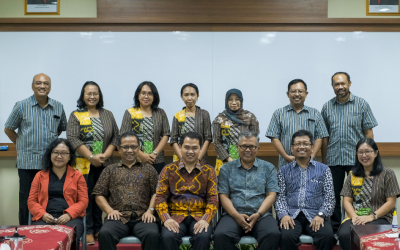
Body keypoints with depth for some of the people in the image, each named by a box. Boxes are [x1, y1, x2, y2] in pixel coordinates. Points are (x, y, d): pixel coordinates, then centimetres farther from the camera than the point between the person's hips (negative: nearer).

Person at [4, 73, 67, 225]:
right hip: (27, 162, -2)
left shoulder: (58, 107, 7)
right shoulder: (22, 106, 0)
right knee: (26, 201, 4)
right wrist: (23, 144, 7)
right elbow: (8, 129, 9)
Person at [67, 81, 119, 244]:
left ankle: (98, 229, 17)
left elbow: (115, 137, 8)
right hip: (84, 165, -3)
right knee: (85, 197, -2)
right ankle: (88, 231, 5)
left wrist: (105, 155, -8)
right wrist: (91, 157, -14)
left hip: (104, 165, 3)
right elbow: (73, 139, -8)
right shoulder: (76, 116, 3)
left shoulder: (108, 115, 13)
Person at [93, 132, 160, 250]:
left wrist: (150, 210, -7)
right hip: (118, 217, 0)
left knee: (153, 234, -32)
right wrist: (109, 210, -3)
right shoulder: (110, 170, 19)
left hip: (142, 217, 0)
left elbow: (156, 192, 9)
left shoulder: (148, 169, 19)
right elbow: (99, 194, 14)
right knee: (105, 234, -32)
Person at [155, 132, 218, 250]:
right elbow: (160, 197, 4)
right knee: (168, 236, -32)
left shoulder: (208, 171, 9)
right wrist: (166, 218, -14)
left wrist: (205, 219, -15)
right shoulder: (168, 170, 8)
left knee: (203, 236, -32)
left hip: (199, 216, 0)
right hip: (175, 216, 0)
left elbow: (213, 199, 3)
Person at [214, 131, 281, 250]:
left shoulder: (268, 168, 14)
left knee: (274, 234, -31)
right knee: (220, 235, -31)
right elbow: (224, 196, 5)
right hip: (234, 215, 0)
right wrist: (236, 215, -12)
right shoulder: (227, 168, 13)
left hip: (261, 215, 0)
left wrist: (258, 214, -11)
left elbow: (271, 194, 5)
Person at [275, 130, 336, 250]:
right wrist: (283, 214, -10)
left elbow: (329, 196, 8)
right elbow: (280, 196, 8)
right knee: (286, 236, -32)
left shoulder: (323, 169, 15)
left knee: (327, 236, -31)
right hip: (291, 215, 0)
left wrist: (321, 214, -9)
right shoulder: (283, 171, 15)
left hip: (315, 215, 0)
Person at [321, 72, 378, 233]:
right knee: (334, 195, 7)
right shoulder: (327, 107, 8)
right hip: (333, 160, 2)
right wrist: (324, 161, 8)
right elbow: (324, 137, 10)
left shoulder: (361, 104, 3)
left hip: (356, 159, -2)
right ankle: (334, 229, 19)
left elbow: (368, 132, 2)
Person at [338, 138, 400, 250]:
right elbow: (347, 200, 11)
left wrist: (372, 216, -11)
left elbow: (391, 202, 2)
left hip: (380, 218, -3)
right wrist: (354, 217, -9)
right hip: (355, 217, 3)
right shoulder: (352, 175, 17)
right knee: (344, 235, -31)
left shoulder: (387, 174, 7)